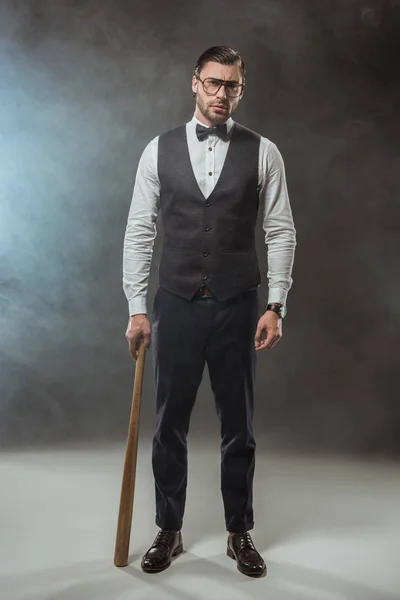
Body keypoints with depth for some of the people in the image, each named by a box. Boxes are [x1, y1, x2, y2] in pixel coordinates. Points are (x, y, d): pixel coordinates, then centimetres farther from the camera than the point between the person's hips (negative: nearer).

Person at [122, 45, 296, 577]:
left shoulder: (263, 152, 0)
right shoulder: (159, 150, 2)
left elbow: (281, 233, 0)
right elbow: (139, 231, 2)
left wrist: (276, 306, -8)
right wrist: (137, 309, -2)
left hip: (238, 308, 0)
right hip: (176, 307, 1)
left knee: (239, 426, 10)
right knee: (169, 425, 10)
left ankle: (240, 534, 30)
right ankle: (168, 532, 29)